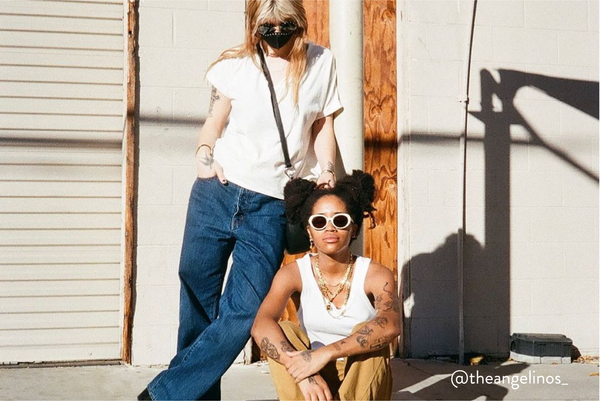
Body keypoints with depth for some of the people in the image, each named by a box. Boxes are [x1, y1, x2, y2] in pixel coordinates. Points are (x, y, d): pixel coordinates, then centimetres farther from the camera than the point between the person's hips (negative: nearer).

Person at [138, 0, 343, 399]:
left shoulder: (321, 63, 7)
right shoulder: (235, 65, 5)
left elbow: (323, 125, 14)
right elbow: (214, 124, 12)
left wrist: (328, 169, -2)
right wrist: (204, 154, -8)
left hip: (271, 208, 0)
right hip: (216, 194, 1)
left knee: (242, 314, -11)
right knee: (197, 304, 4)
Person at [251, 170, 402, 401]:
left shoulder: (376, 275, -13)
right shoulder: (294, 274, -11)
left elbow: (390, 326, -35)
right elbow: (261, 326, -29)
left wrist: (325, 354, -44)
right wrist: (302, 372, -44)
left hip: (362, 381, -1)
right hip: (318, 382, 1)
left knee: (369, 333, -27)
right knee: (282, 331, -22)